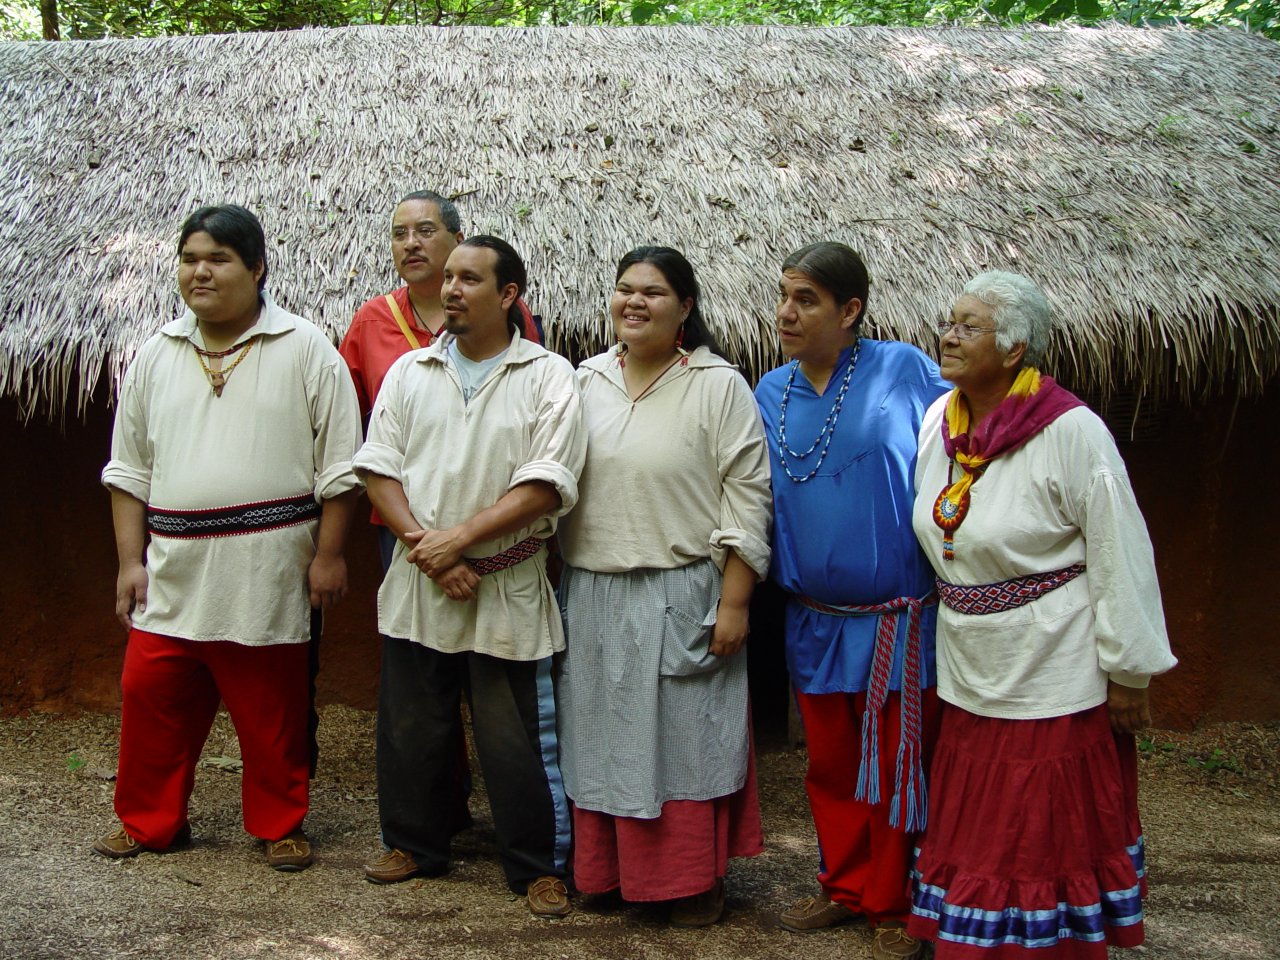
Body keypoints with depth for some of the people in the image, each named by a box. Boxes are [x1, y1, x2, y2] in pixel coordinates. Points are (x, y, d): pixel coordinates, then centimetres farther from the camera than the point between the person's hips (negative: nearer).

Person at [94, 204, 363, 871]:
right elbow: (129, 471, 13)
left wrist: (328, 555, -6)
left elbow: (338, 467, -2)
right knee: (151, 698, 7)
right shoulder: (156, 355, 9)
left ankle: (280, 825, 24)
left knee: (272, 712, 6)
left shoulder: (305, 350, -2)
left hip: (268, 575, -3)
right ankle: (149, 822, 26)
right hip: (173, 573, 4)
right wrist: (130, 560, 6)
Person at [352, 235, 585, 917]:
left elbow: (546, 485, -11)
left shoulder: (548, 377, -3)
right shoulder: (409, 371, 9)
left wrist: (458, 538, -16)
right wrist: (422, 543, -11)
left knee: (517, 739, 2)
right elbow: (378, 469, 3)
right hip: (416, 586, 4)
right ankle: (415, 846, 32)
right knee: (410, 728, 13)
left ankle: (539, 867, 17)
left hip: (508, 589, -3)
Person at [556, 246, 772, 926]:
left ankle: (697, 879, 20)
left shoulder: (718, 386, -7)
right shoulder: (587, 380, 8)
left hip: (681, 596, -4)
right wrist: (558, 580, 12)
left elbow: (746, 496, -9)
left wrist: (733, 601, -13)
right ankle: (608, 867, 29)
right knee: (603, 736, 13)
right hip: (592, 595, 5)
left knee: (685, 736, 4)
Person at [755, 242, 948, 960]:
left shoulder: (904, 370, -9)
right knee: (831, 766, 16)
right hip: (814, 620, 5)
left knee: (896, 766, 6)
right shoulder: (770, 393, 5)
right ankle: (846, 886, 35)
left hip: (898, 619, -5)